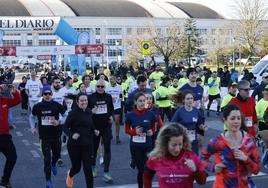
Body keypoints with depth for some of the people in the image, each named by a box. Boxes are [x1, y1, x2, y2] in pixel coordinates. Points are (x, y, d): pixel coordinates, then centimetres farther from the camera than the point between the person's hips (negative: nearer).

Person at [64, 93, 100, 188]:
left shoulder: (89, 112, 4)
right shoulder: (73, 113, -12)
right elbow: (65, 128, -12)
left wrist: (94, 130, 0)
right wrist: (72, 134, -30)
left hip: (87, 144, 3)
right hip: (74, 144, -3)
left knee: (88, 168, -5)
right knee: (77, 167, 13)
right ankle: (70, 175, 50)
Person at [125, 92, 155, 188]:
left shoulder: (150, 114, -3)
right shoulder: (130, 115, -6)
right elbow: (126, 130, 4)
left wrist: (152, 132, -11)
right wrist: (134, 131, -15)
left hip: (148, 145, 1)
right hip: (135, 145, -1)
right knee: (141, 169, 4)